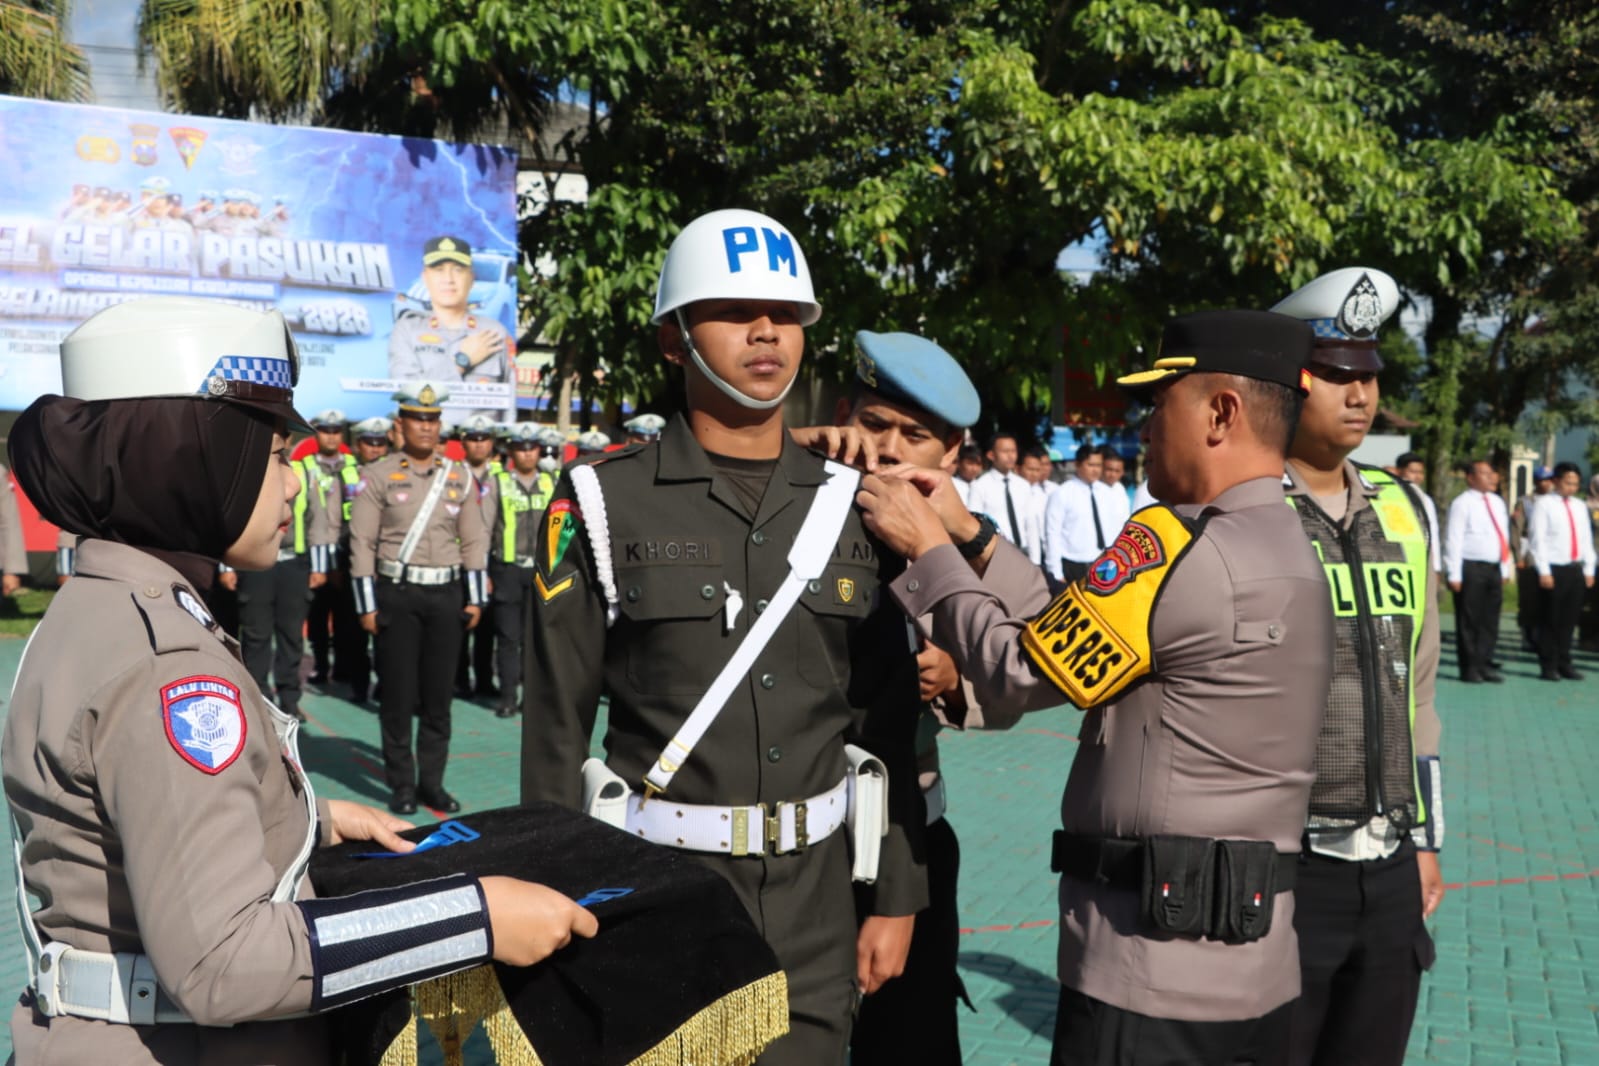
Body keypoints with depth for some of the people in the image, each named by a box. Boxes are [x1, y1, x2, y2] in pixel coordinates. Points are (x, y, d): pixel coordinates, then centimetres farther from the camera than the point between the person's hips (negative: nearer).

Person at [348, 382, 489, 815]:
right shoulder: (379, 475, -2)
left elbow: (474, 540, 8)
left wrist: (475, 598, 3)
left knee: (438, 696, 7)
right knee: (398, 696, 2)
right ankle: (401, 784, 11)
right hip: (397, 595, -3)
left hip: (446, 595, 3)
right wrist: (367, 605, -8)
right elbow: (362, 542, -4)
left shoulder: (460, 477, 8)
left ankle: (432, 781, 16)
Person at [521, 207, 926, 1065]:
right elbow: (556, 729, -4)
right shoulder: (604, 504, -5)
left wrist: (896, 897, 4)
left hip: (815, 902, 3)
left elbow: (888, 726, 6)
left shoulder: (851, 509, 5)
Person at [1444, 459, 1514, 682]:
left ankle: (1484, 664, 17)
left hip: (1494, 568, 7)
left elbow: (1503, 536, 19)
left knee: (1490, 620, 10)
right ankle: (1469, 669, 6)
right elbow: (1453, 539, -11)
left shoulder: (1497, 502, 15)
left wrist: (1505, 569, 16)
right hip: (1471, 568, -7)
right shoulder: (1462, 503, -8)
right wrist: (1454, 575, -15)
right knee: (1469, 621, -1)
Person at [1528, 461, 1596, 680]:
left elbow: (1586, 539, 17)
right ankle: (1548, 666, 5)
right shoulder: (1544, 504, -3)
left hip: (1575, 570, 6)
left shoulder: (1580, 507, 16)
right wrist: (1544, 572, -14)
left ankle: (1564, 663, 16)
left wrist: (1589, 570, 10)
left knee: (1569, 619, 8)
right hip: (1553, 570, -5)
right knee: (1549, 620, -1)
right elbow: (1538, 539, -9)